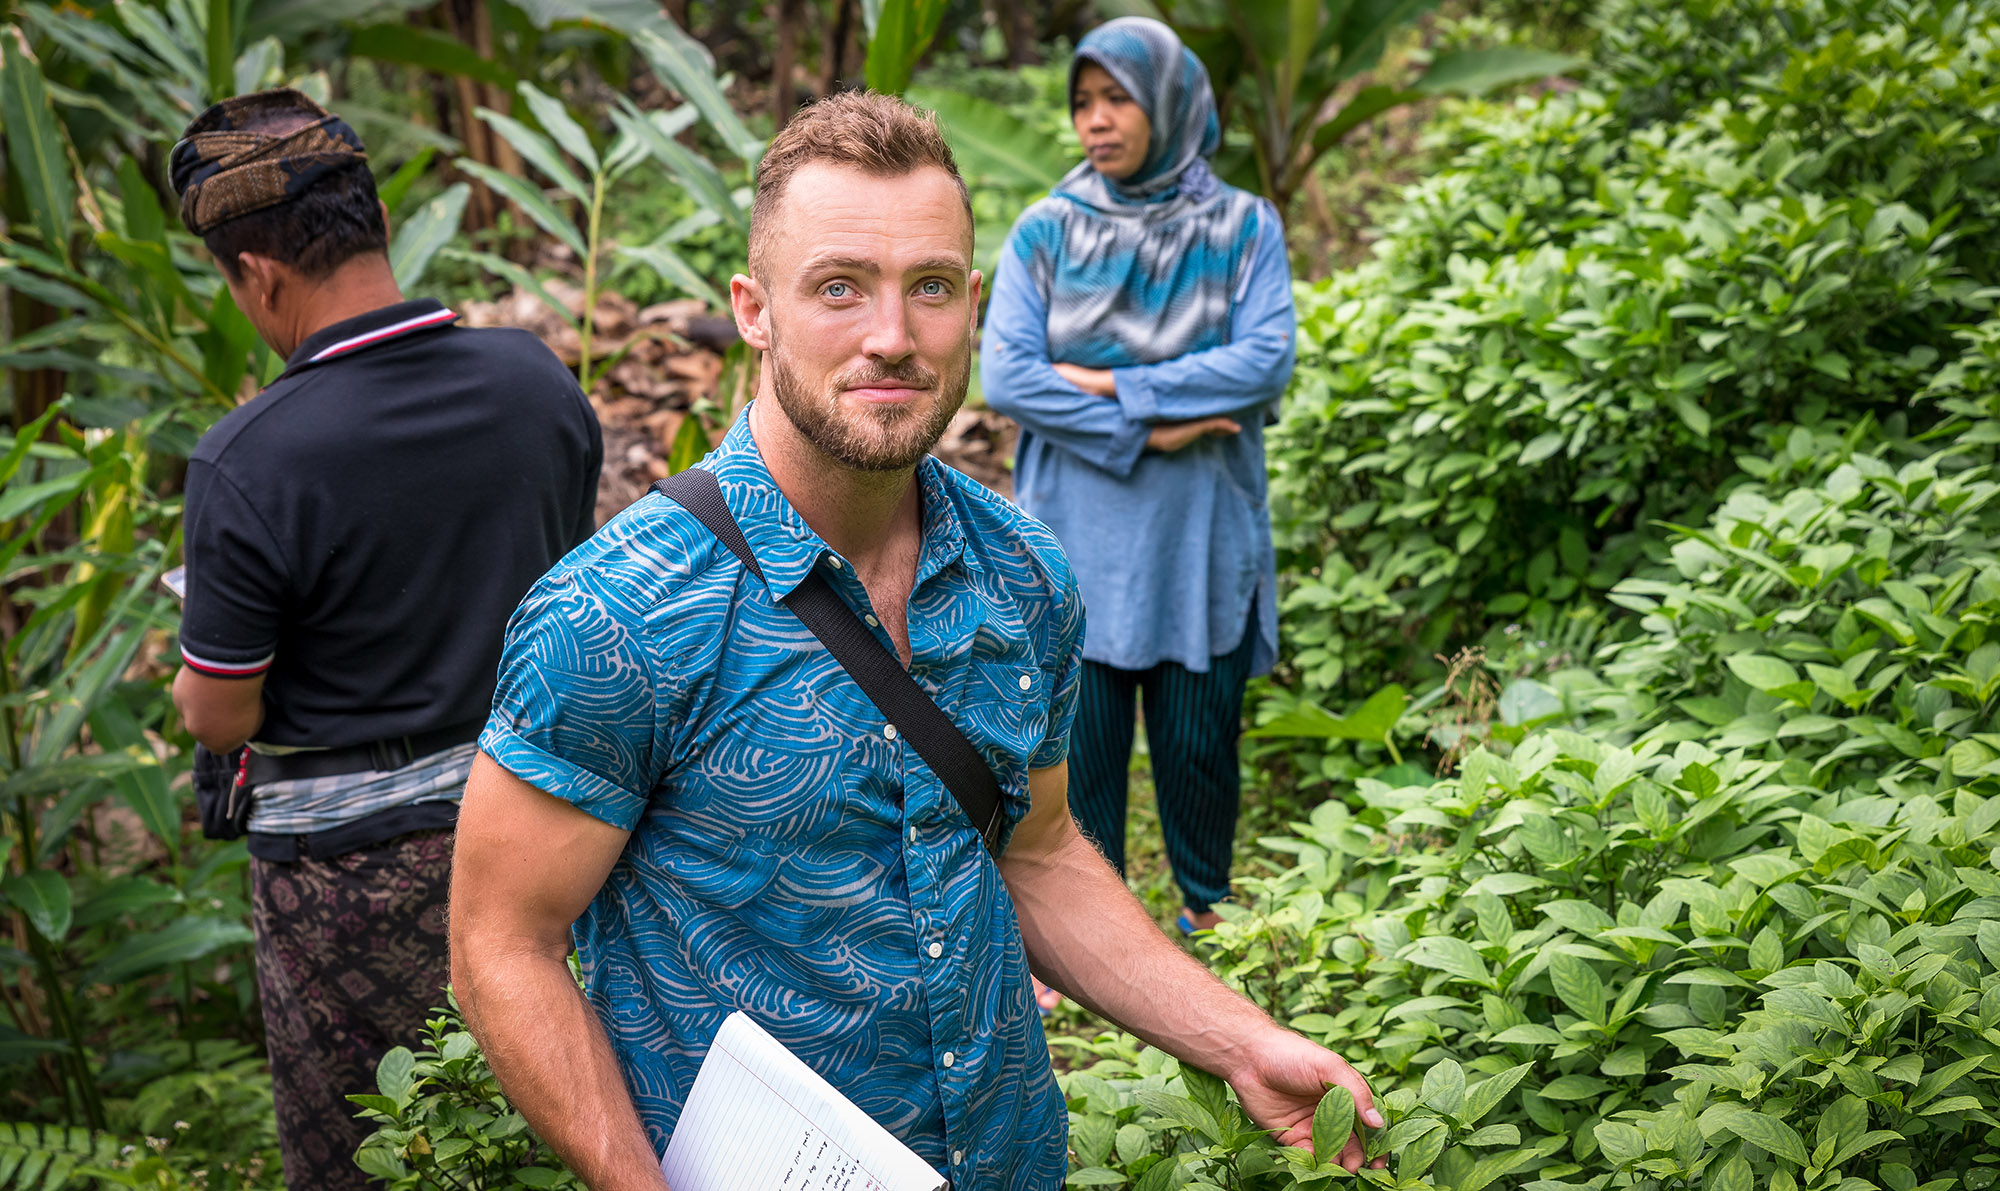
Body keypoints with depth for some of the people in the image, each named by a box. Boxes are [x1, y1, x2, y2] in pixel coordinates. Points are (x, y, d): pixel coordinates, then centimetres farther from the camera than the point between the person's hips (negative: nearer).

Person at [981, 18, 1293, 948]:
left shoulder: (1243, 229, 0)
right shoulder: (1046, 232, 0)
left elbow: (1265, 363, -12)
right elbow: (1006, 377, -9)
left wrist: (1113, 386, -15)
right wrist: (1147, 430, -15)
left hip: (1201, 540, 0)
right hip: (1078, 536, 0)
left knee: (1200, 740, 10)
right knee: (1080, 736, 5)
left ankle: (1208, 910, 33)